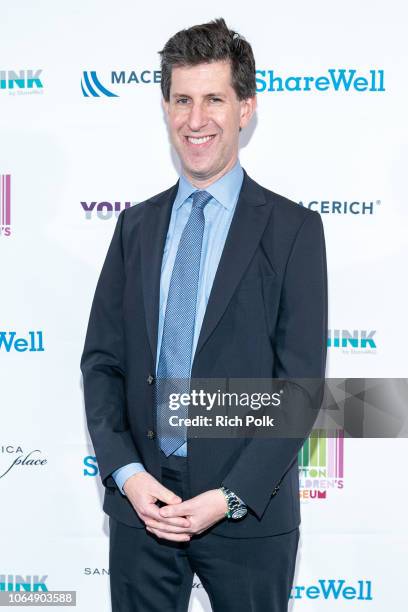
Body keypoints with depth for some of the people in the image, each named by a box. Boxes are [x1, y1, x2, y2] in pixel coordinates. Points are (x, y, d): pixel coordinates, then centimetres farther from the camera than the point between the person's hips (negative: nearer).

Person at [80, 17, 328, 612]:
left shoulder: (293, 229, -4)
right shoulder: (136, 226, 8)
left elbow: (300, 382, -8)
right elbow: (102, 361, 5)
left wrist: (230, 497, -14)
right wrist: (126, 473, -8)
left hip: (247, 512, -3)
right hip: (140, 500, 3)